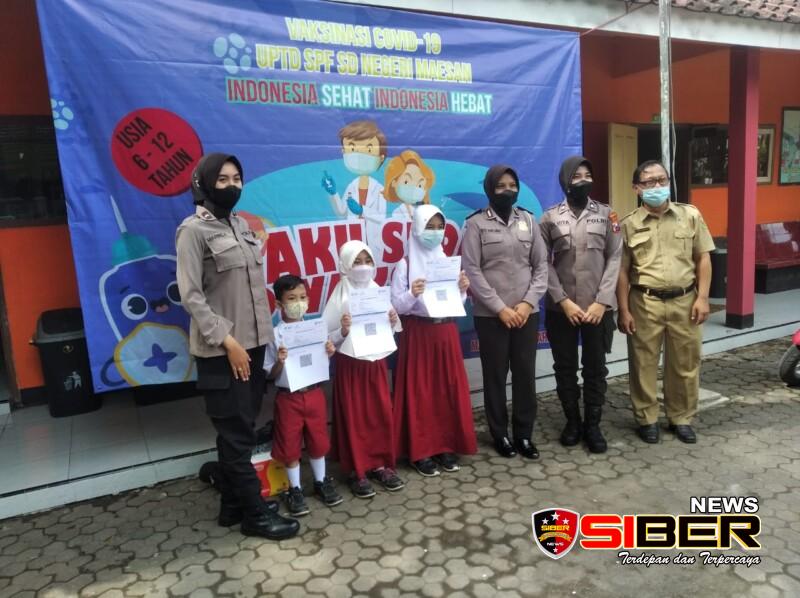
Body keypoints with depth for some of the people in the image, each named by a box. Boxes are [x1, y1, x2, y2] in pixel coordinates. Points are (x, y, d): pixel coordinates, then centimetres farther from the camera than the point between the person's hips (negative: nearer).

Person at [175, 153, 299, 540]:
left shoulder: (240, 225, 12)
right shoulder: (193, 230, -9)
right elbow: (191, 295, -14)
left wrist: (260, 336, 11)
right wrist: (226, 341, -18)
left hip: (253, 343, 7)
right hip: (221, 351, -7)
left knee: (239, 429, 15)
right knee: (237, 433, 2)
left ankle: (233, 504, 29)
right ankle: (254, 513, 15)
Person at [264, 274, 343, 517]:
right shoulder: (274, 335, -12)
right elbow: (271, 375, -7)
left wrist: (329, 353, -11)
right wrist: (279, 362, -26)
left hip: (315, 394, 3)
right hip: (288, 398, -3)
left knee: (318, 441, 17)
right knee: (290, 446, 10)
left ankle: (321, 482, 37)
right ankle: (295, 489, 28)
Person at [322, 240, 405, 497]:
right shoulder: (340, 297, -11)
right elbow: (327, 339, -11)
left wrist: (393, 322, -8)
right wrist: (343, 331, -28)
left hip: (377, 362, 4)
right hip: (350, 365, -4)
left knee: (382, 415, 10)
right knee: (354, 418, 4)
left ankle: (381, 464, 26)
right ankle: (357, 471, 18)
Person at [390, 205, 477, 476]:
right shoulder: (405, 265, -5)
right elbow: (397, 306, -7)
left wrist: (462, 289, -9)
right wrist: (412, 294, -24)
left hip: (446, 332, 4)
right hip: (418, 334, -4)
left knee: (449, 389, 7)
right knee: (419, 392, 1)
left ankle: (447, 446, 22)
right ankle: (421, 451, 13)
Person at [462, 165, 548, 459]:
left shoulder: (529, 220, 8)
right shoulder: (476, 223, -2)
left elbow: (541, 265, 7)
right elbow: (472, 271, -7)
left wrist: (528, 302, -6)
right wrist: (500, 308, -11)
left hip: (526, 312, 3)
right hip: (490, 315, -3)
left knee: (526, 374, 7)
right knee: (495, 376, 6)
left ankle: (524, 434, 22)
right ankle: (500, 434, 21)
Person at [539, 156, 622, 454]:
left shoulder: (606, 214, 4)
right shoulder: (550, 218, 2)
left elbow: (615, 259, 0)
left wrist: (601, 302, -9)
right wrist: (564, 301, -10)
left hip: (598, 308, 0)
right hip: (560, 309, 0)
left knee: (595, 368, 7)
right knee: (565, 368, 9)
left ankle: (593, 425, 21)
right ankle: (572, 421, 26)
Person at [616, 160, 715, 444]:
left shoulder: (691, 215, 3)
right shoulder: (629, 224, -1)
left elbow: (703, 258, 5)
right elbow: (622, 271, 1)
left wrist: (702, 297, -3)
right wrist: (624, 310, -2)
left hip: (684, 301, 2)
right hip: (645, 303, -1)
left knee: (685, 364, 11)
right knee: (644, 364, 6)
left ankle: (681, 418, 28)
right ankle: (647, 419, 22)